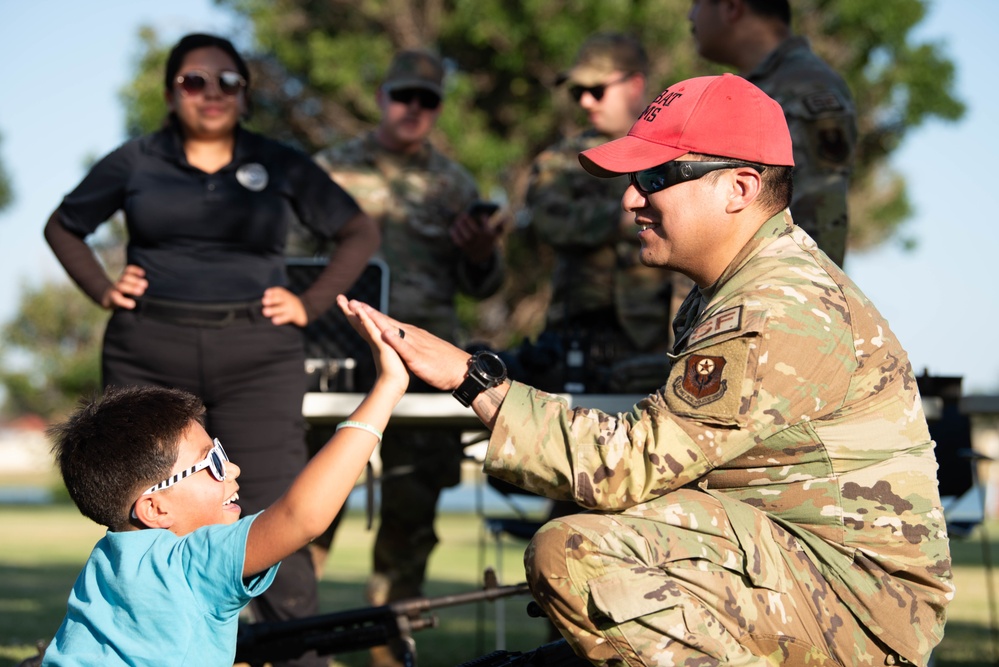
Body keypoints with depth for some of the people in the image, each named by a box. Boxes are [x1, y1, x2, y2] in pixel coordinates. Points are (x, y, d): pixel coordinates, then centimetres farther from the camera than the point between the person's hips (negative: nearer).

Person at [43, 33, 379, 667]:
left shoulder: (282, 165, 9)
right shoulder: (136, 162, 10)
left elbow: (361, 233, 16)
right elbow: (62, 227, 22)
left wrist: (312, 303, 5)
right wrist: (102, 290, 8)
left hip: (257, 358, -1)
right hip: (148, 356, 1)